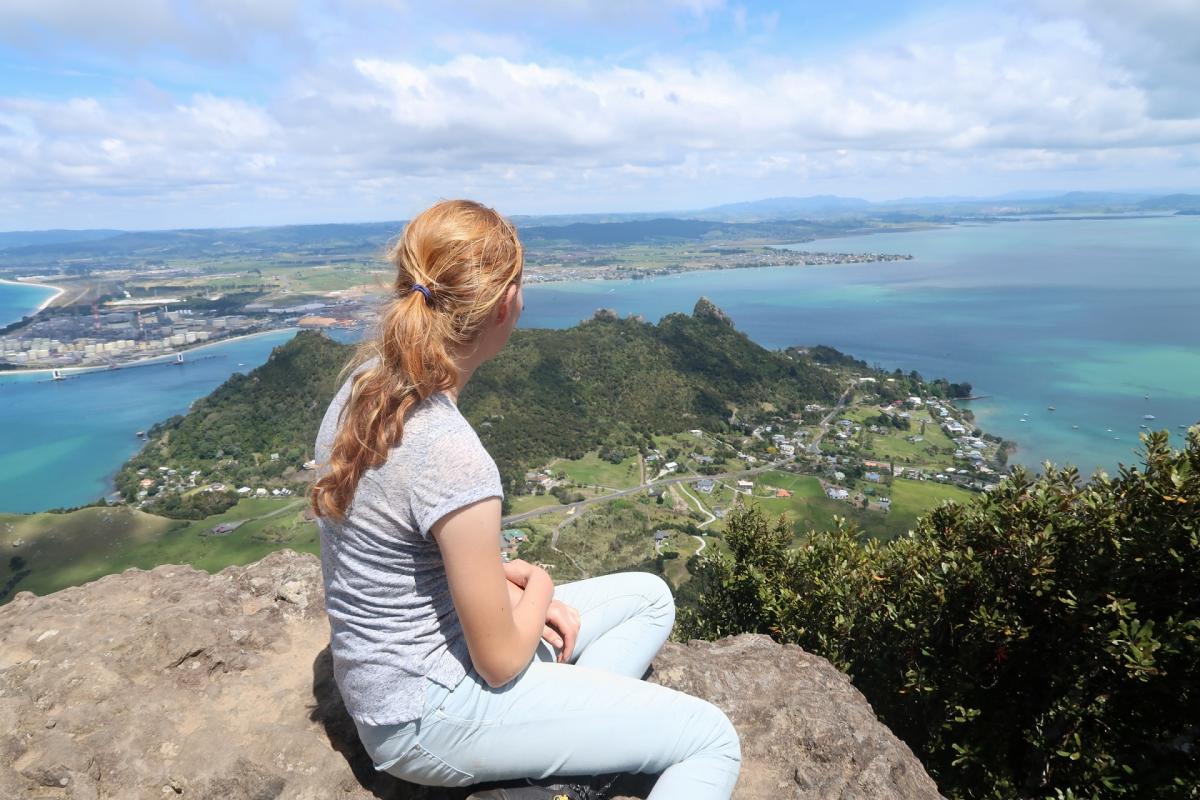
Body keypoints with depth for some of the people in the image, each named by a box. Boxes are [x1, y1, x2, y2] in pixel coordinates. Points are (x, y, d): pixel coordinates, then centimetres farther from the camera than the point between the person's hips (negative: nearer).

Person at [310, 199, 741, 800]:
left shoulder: (365, 384, -6)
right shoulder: (454, 458, -32)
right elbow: (502, 662, -20)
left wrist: (507, 579, -1)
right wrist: (538, 585, -1)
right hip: (426, 720, -8)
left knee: (649, 596, 15)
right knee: (711, 739, -4)